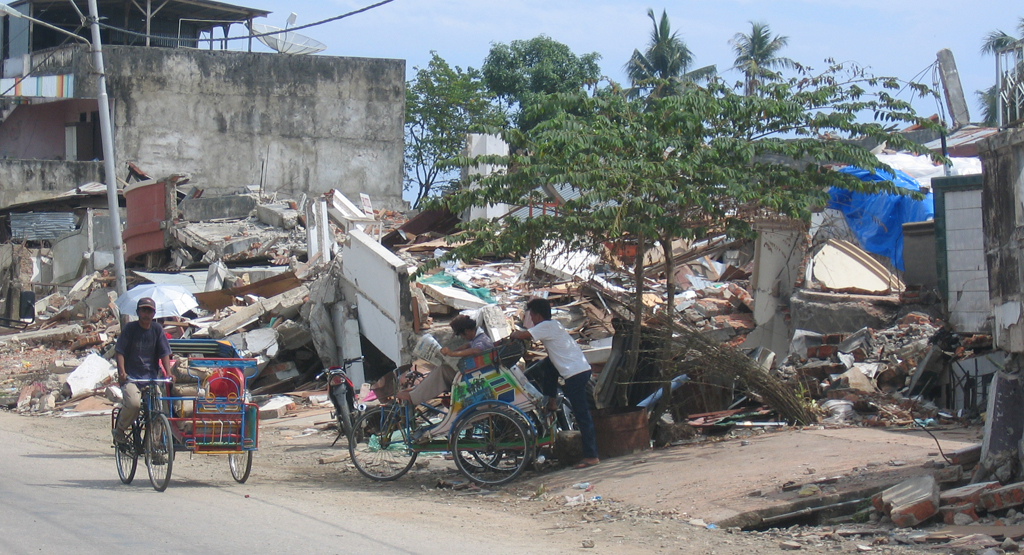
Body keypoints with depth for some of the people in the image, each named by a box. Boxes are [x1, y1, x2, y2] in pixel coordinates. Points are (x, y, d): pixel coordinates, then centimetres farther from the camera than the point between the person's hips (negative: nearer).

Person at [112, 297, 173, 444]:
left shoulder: (157, 329, 7)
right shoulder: (130, 328, -1)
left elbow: (164, 353, 5)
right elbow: (120, 352, -4)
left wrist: (168, 372, -10)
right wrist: (122, 371, -20)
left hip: (151, 376, 3)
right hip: (130, 376, -3)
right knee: (133, 403, -28)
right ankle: (119, 429, -1)